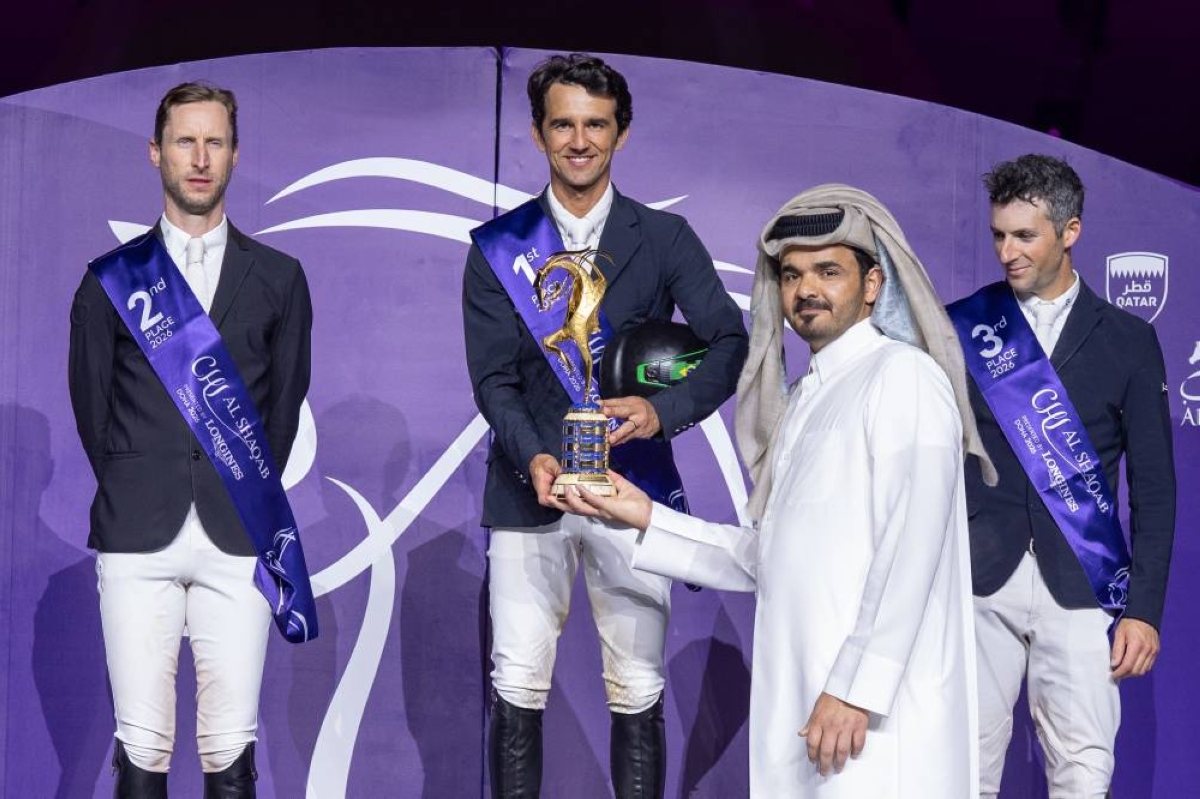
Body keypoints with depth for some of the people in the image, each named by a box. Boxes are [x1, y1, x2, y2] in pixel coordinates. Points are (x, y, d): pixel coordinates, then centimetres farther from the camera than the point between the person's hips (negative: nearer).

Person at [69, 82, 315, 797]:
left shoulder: (278, 277, 10)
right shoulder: (111, 279, 9)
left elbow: (285, 399, 14)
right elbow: (92, 405, 14)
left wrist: (250, 493, 12)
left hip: (238, 540, 0)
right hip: (139, 536, 0)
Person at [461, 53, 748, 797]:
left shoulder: (665, 238, 4)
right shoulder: (499, 247, 5)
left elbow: (729, 342, -6)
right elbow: (493, 376, -1)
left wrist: (666, 409, -25)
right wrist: (531, 457, -20)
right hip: (530, 489, 0)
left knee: (638, 694, 2)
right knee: (518, 688, 0)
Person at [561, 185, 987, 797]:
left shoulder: (904, 375, -7)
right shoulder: (804, 400, 20)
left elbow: (909, 551, -16)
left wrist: (855, 690, -21)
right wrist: (646, 519, 11)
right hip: (799, 707, 8)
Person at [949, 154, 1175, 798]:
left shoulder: (1127, 341, 7)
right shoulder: (958, 329, 7)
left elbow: (1154, 486, 6)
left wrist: (1145, 607, -1)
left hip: (1079, 584, 0)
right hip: (977, 578, 0)